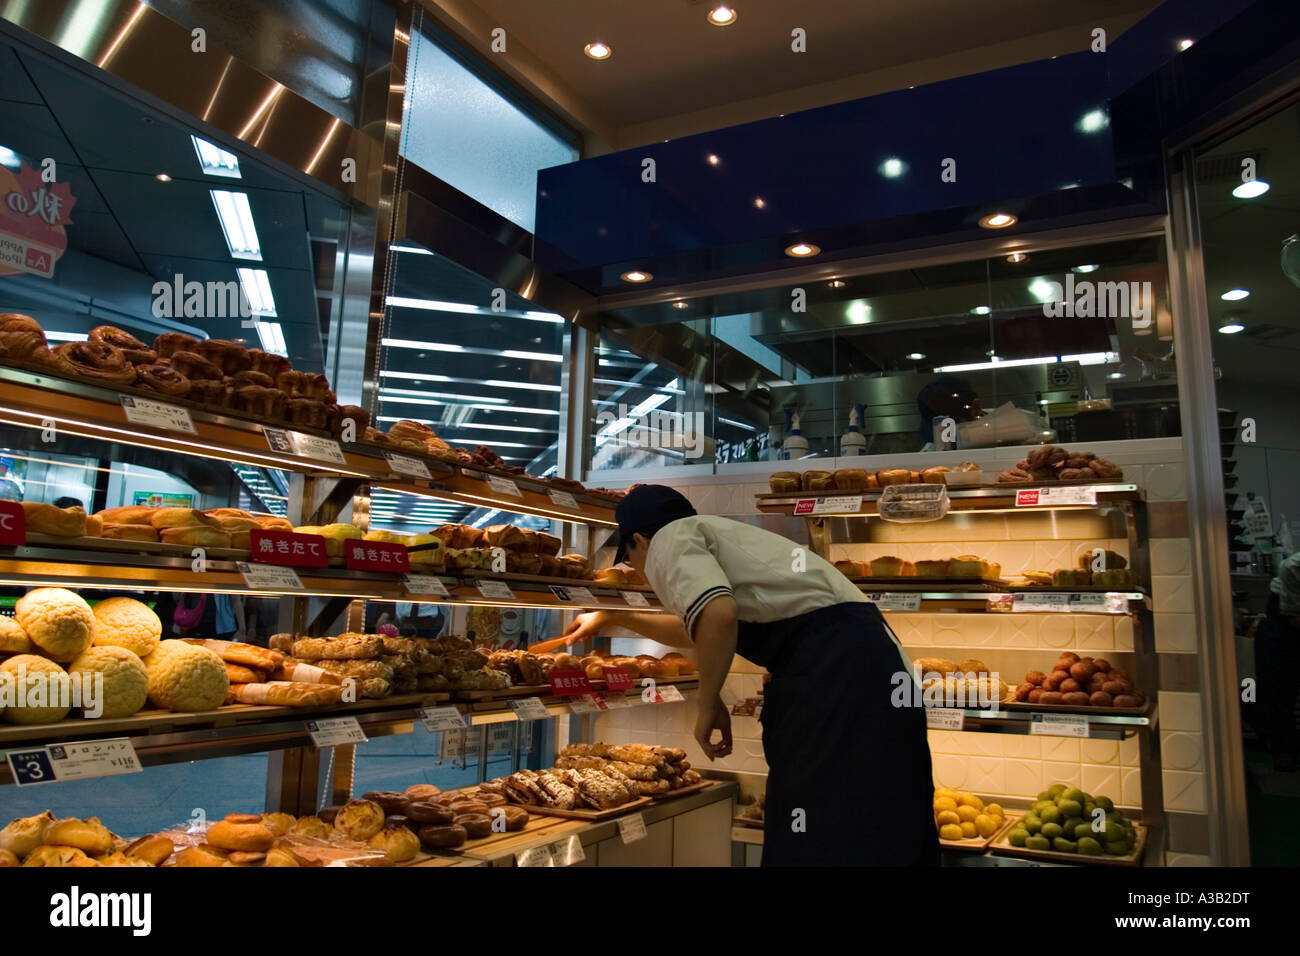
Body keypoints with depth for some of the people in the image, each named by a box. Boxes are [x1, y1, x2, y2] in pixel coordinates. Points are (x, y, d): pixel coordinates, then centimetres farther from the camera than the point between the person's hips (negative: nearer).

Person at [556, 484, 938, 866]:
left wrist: (708, 703, -8)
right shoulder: (713, 533, 31)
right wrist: (612, 619, 57)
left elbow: (718, 614, -21)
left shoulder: (670, 538, 2)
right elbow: (695, 630, 49)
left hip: (829, 665, -10)